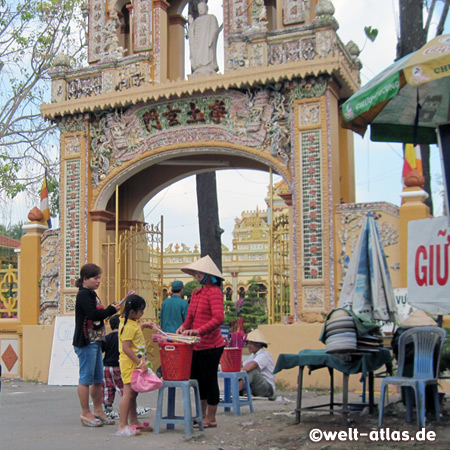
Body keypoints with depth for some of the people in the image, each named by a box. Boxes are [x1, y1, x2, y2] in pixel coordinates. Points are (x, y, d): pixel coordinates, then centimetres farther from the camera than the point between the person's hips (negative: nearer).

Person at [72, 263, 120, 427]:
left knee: (98, 379, 13)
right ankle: (86, 414, 5)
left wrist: (112, 308, 4)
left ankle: (98, 411, 21)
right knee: (86, 378, -2)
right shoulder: (83, 294, -12)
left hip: (95, 341, 10)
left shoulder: (92, 294, 17)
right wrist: (112, 309, -12)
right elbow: (94, 314, -21)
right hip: (86, 342, -9)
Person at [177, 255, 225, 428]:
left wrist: (198, 331, -31)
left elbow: (218, 318, -23)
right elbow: (190, 316, 19)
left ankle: (211, 419, 12)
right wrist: (184, 327, -2)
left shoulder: (214, 292, -12)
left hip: (210, 345, -8)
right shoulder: (196, 293, 14)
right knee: (197, 380, 14)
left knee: (209, 380, 1)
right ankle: (202, 416, 27)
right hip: (197, 345, 9)